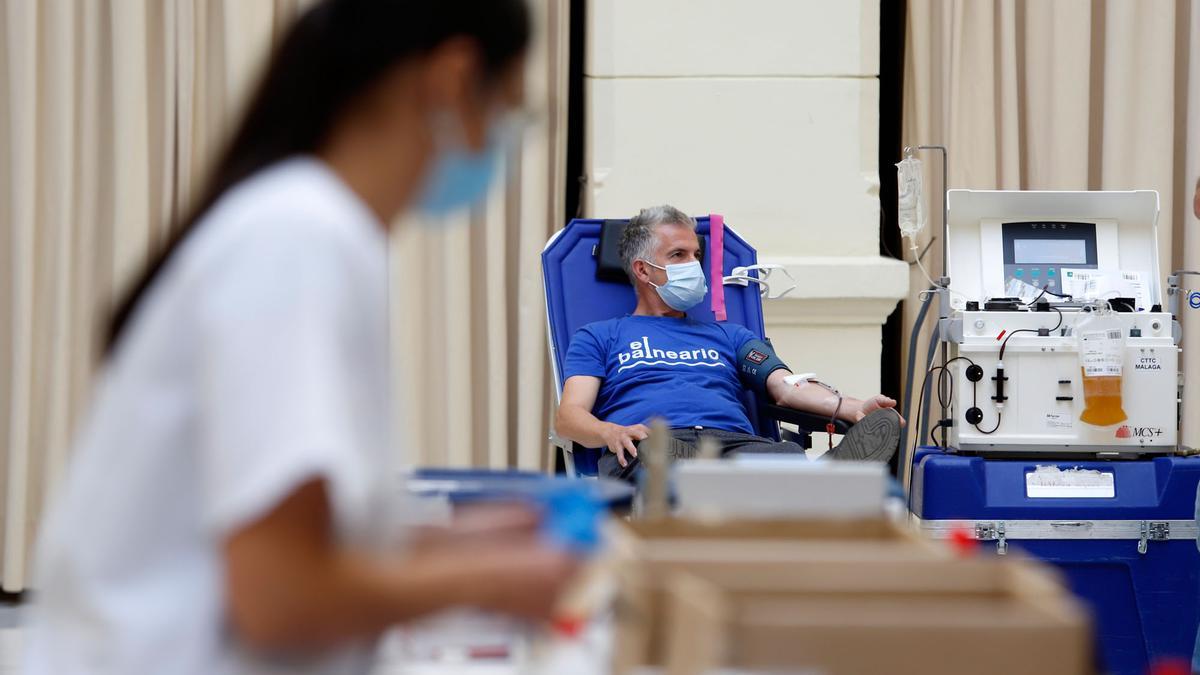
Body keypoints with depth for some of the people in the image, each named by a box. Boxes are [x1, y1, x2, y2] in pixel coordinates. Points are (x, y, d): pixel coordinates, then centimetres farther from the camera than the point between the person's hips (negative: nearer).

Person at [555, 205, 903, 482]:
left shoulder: (729, 336, 36)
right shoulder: (598, 338, 27)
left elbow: (787, 386, 18)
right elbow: (568, 416, 11)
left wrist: (853, 408, -4)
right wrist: (612, 433, -15)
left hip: (736, 444, 4)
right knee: (664, 451, -45)